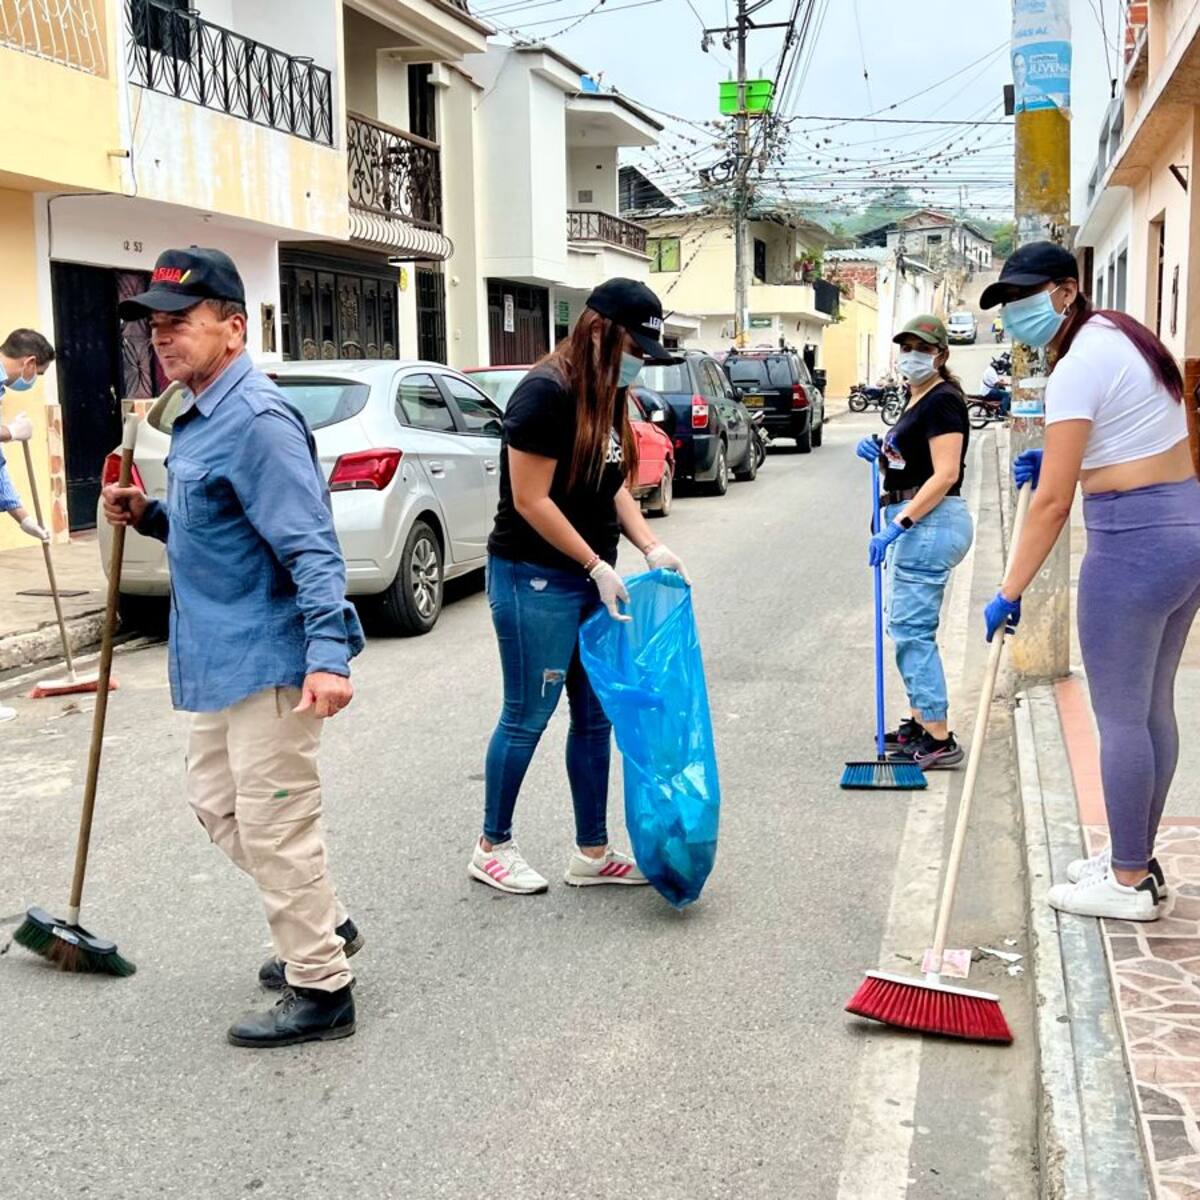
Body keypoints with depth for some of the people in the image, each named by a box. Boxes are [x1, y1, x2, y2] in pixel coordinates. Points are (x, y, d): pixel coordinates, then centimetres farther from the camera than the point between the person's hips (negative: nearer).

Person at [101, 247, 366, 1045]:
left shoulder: (256, 421, -19)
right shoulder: (199, 418, 13)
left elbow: (310, 547, -25)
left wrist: (329, 653, -33)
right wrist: (150, 516, 7)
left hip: (269, 663, -11)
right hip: (219, 661, 11)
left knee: (275, 827, -2)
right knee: (219, 806, 20)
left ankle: (321, 990, 13)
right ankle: (325, 926, 36)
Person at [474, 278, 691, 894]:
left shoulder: (607, 398, 9)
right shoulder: (546, 393, -18)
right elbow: (530, 501, -20)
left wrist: (651, 547, -1)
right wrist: (597, 565, -17)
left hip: (588, 579, 9)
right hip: (534, 581, -9)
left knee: (595, 717, 12)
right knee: (527, 718, 3)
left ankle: (592, 853, 23)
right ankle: (492, 848, 20)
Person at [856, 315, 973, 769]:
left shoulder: (943, 401, -13)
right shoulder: (918, 401, 18)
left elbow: (945, 474, -21)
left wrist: (898, 524, -26)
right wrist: (878, 451, 7)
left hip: (929, 524, -11)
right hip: (915, 525, 11)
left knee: (912, 629, -10)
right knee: (907, 625, 15)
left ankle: (939, 740, -6)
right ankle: (921, 723, 25)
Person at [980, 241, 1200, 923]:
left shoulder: (1080, 365, -16)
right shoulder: (1125, 336, 13)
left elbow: (1053, 503, -19)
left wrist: (1009, 595, -13)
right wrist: (1056, 461, 11)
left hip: (1134, 544, -10)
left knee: (1121, 716, 1)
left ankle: (1129, 883, 12)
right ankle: (1138, 859, 28)